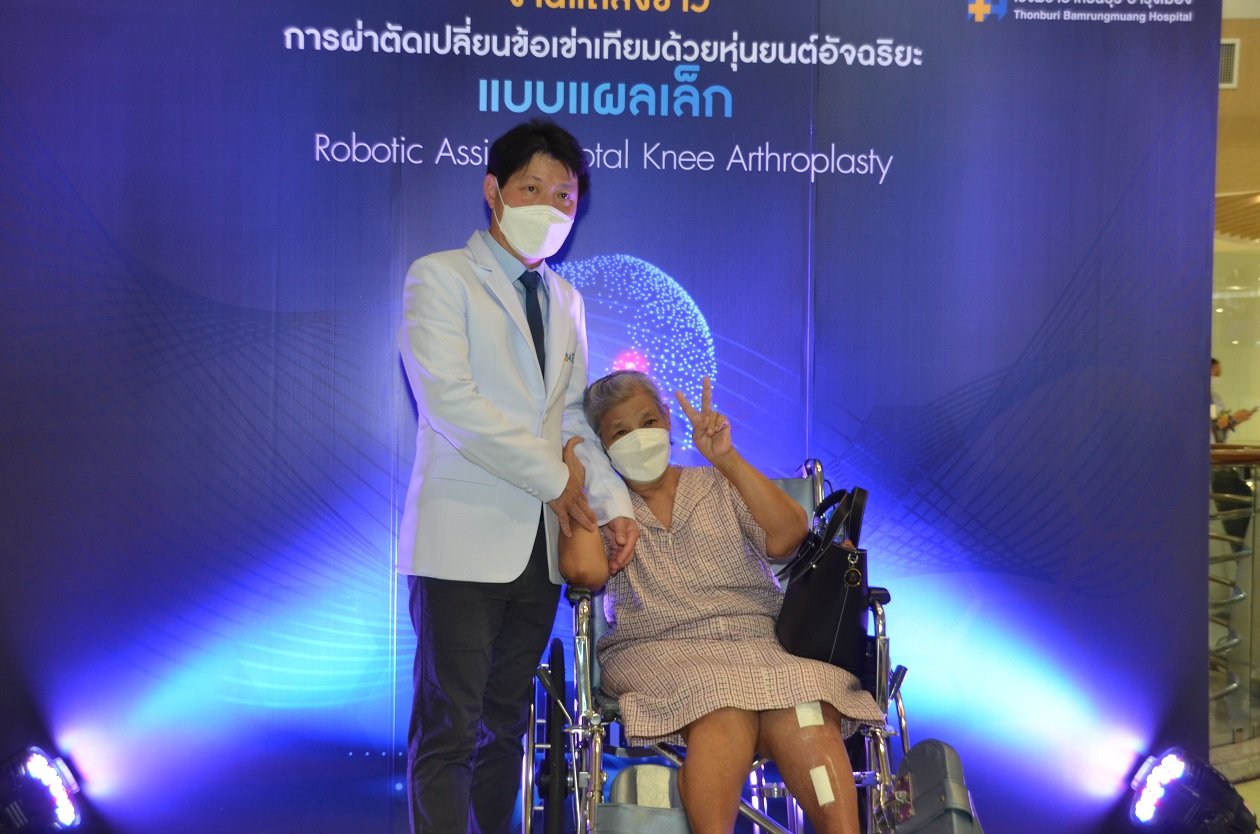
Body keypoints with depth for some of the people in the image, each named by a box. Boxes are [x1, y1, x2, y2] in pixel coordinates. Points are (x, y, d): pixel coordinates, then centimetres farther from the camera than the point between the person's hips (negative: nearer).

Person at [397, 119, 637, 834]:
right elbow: (449, 399, -14)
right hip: (464, 540, -6)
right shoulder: (440, 278, -2)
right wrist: (554, 479, -11)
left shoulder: (566, 300, 18)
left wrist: (614, 505, -2)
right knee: (449, 731, -4)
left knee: (506, 725, 13)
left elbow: (573, 416, 14)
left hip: (541, 542, 6)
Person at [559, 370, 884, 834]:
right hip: (659, 652, -1)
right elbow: (584, 570, -7)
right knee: (727, 709, -37)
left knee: (803, 713, -33)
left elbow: (785, 538, 1)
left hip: (758, 640, 2)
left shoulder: (719, 485, 21)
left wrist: (726, 458, -5)